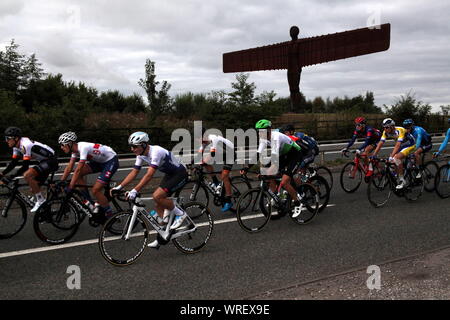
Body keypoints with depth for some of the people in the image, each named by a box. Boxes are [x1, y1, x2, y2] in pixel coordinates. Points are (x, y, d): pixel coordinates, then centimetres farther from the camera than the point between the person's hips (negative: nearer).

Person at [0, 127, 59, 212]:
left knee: (27, 175, -26)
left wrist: (11, 176, -27)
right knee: (34, 189, 7)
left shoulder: (25, 145, -25)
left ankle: (41, 199, -15)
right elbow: (13, 163, 8)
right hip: (43, 162, 10)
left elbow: (25, 166, -27)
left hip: (51, 161, -10)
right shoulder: (17, 146, 4)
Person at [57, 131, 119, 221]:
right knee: (79, 174, -5)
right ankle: (89, 202, 5)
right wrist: (61, 182, -2)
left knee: (95, 190, -16)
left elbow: (78, 169, -31)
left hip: (111, 161, -9)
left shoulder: (83, 147, -28)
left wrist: (70, 188, -30)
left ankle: (109, 214, 3)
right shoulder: (75, 149, -1)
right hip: (100, 161, 9)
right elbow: (69, 168, 3)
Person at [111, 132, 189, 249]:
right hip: (169, 174, 9)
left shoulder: (156, 152, -30)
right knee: (159, 205, 3)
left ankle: (180, 213, -5)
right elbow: (134, 173, 1)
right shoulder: (141, 155, -3)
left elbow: (149, 175, -37)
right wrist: (119, 187, -8)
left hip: (180, 174, -9)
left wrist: (135, 191, -43)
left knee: (157, 196, -24)